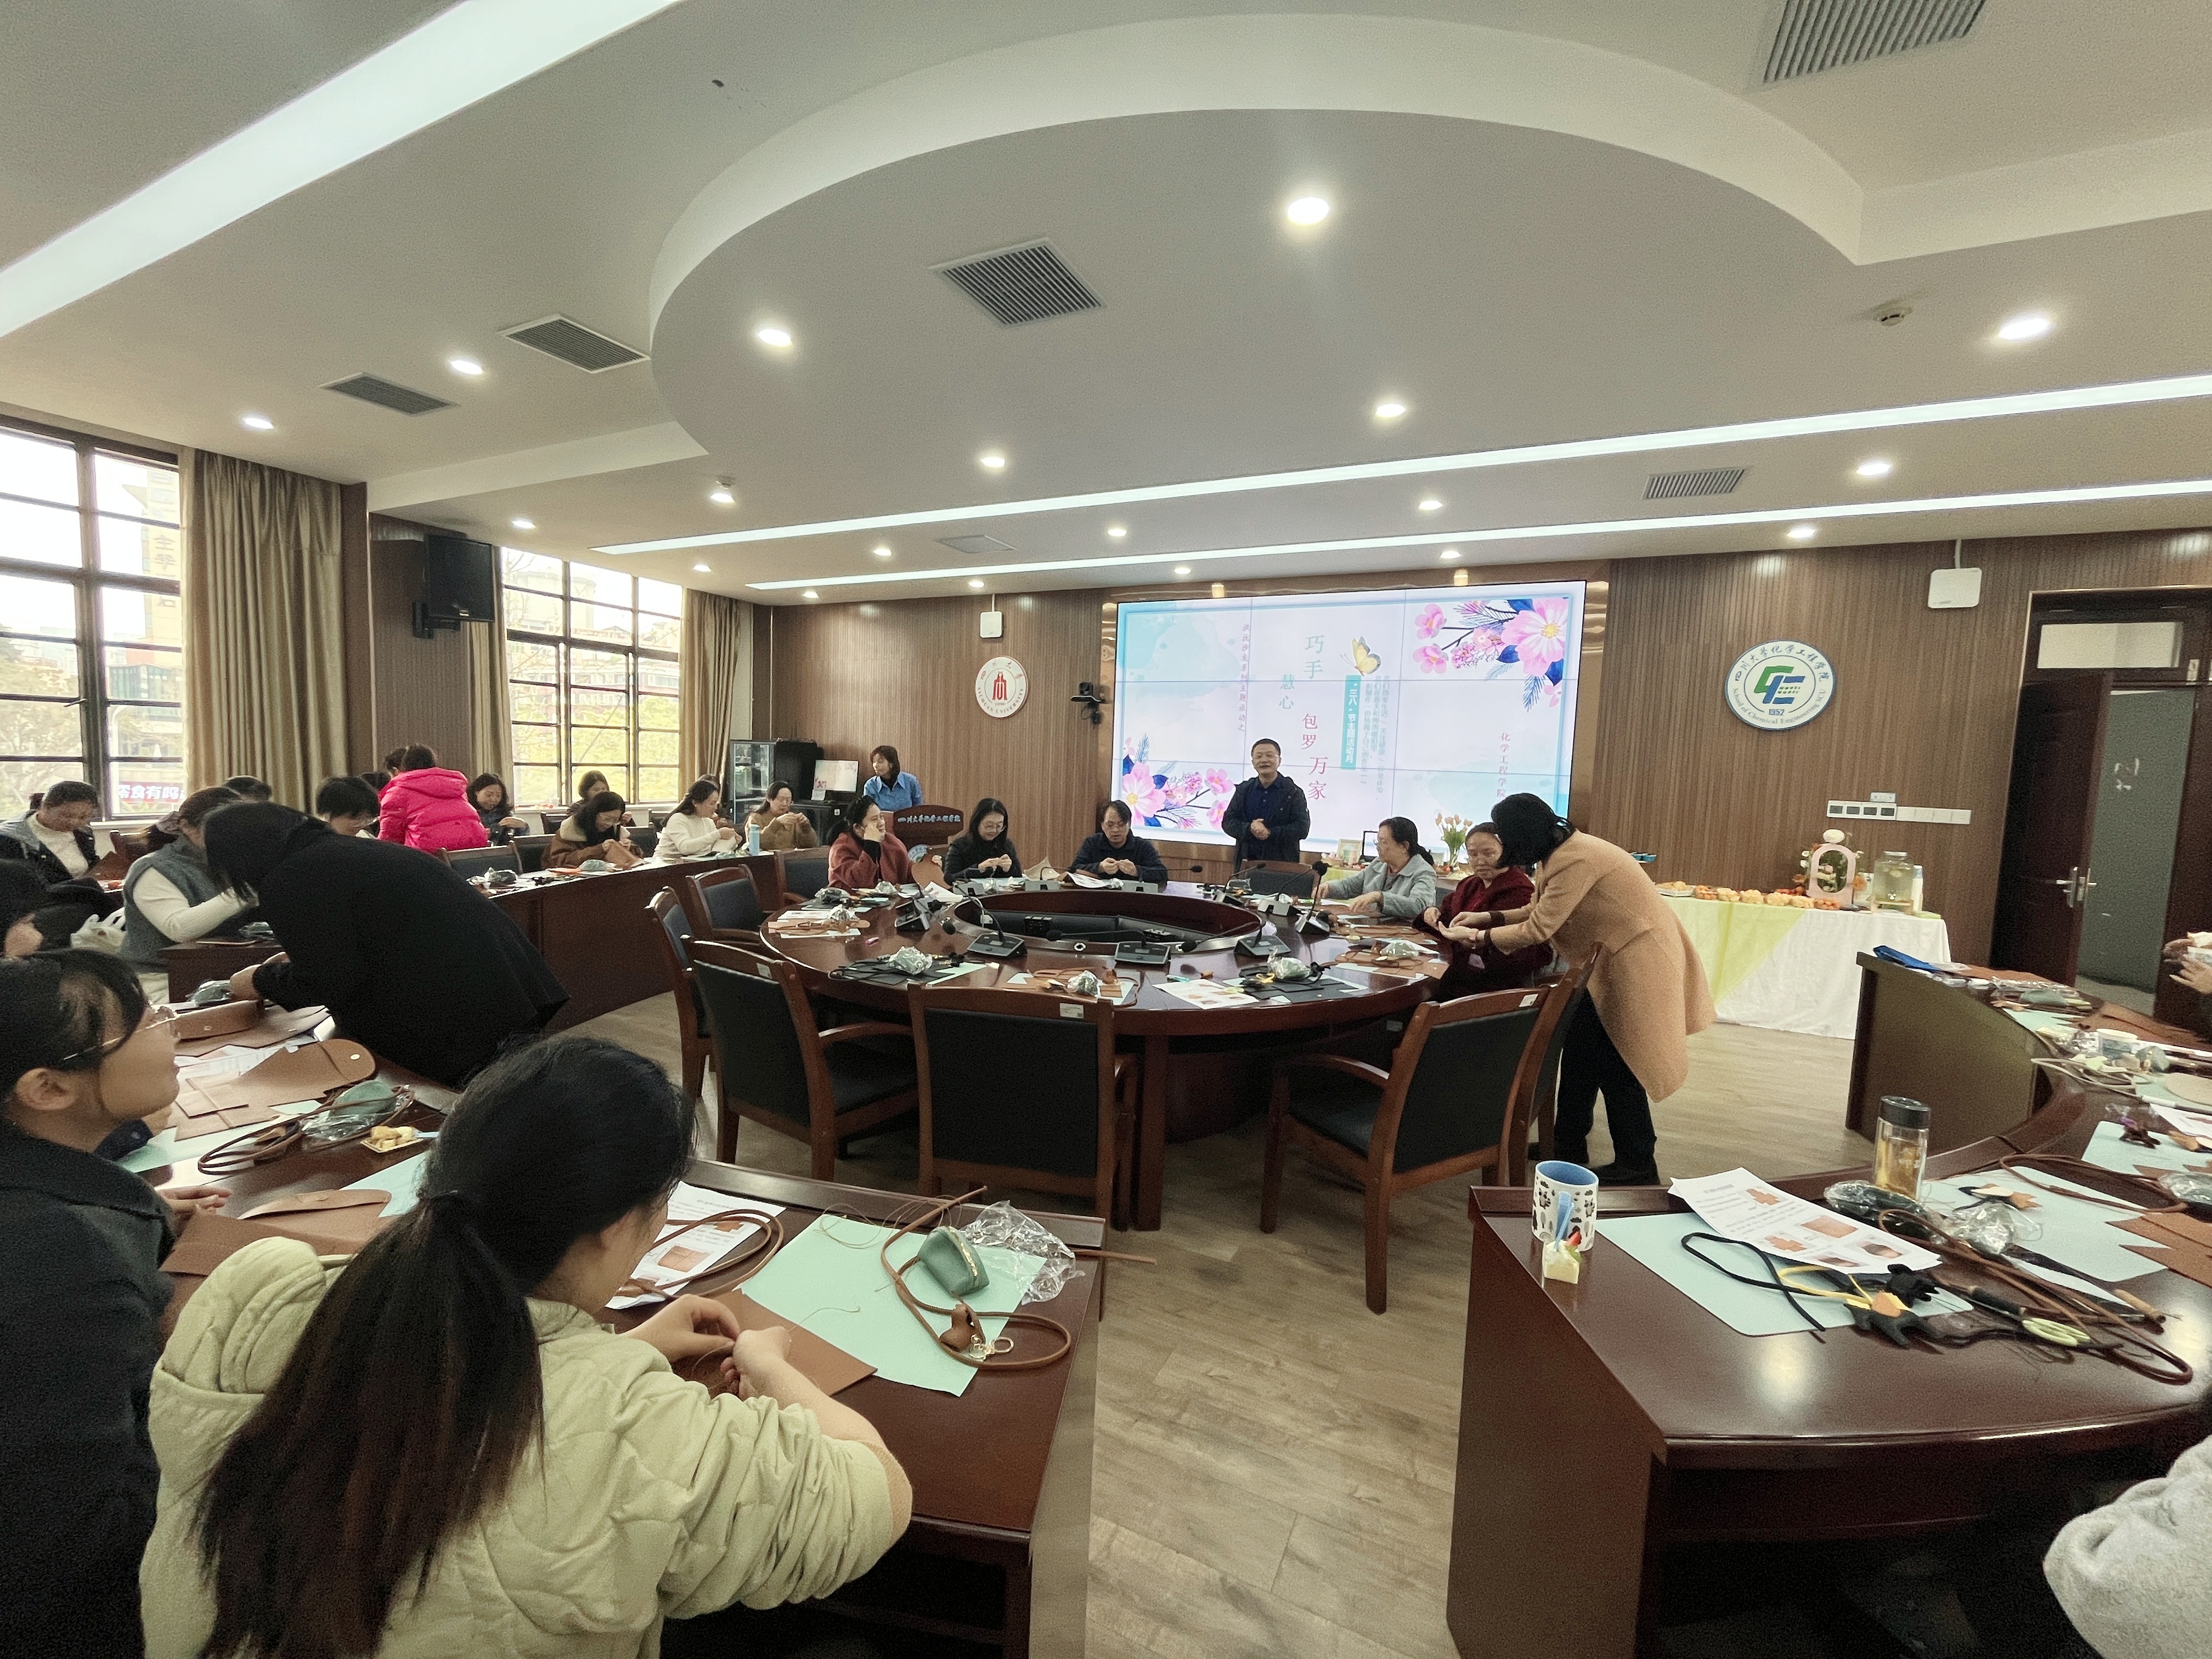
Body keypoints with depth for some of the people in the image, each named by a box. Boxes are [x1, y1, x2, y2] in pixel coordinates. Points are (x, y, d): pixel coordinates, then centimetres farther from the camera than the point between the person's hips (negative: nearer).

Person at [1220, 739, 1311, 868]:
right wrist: (1249, 829, -14)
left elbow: (1302, 828, -7)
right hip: (1247, 861, 2)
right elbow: (1228, 822, 6)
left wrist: (1270, 833, -17)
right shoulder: (1243, 790, 10)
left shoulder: (1294, 793, 1)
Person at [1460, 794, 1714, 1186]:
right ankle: (1568, 1146, 22)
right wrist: (1490, 917, 7)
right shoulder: (1564, 848, 4)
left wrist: (1480, 939, -12)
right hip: (1620, 956, 10)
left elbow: (1538, 928, -23)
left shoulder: (1576, 860, -26)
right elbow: (1542, 909, 12)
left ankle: (1638, 1167, 14)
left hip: (1638, 960, -10)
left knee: (1615, 1063, -1)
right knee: (1581, 1045, 11)